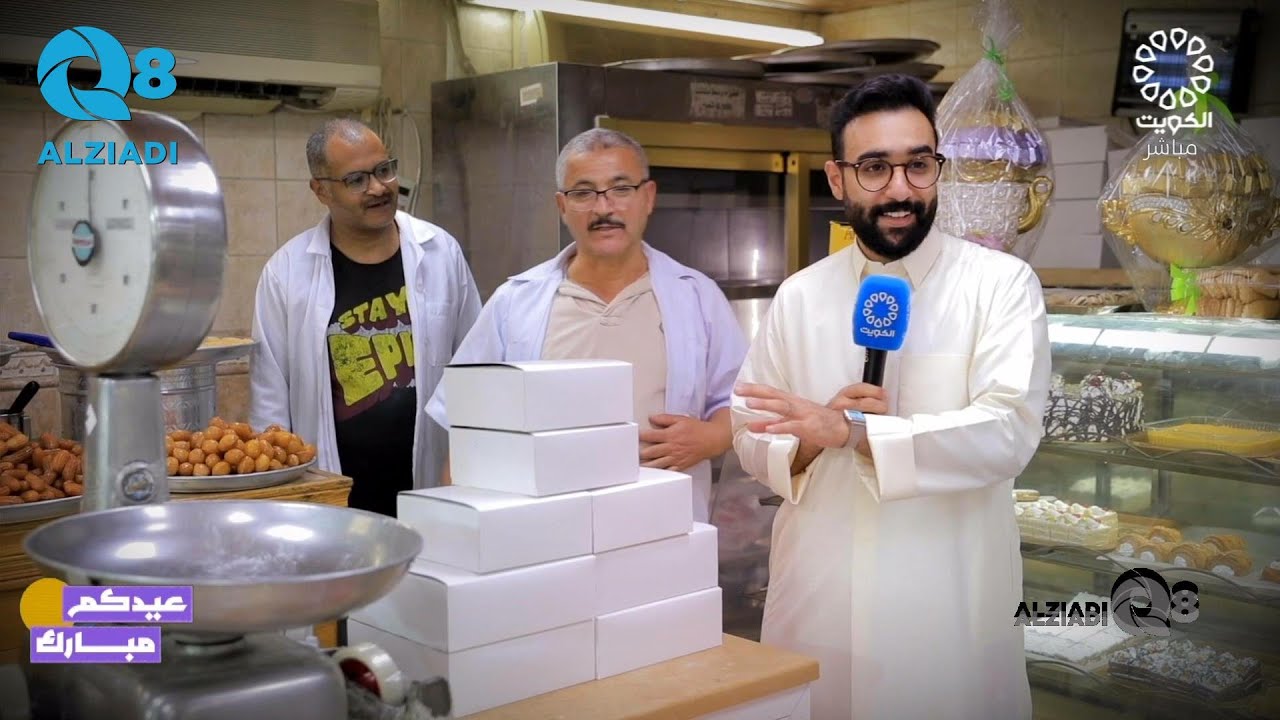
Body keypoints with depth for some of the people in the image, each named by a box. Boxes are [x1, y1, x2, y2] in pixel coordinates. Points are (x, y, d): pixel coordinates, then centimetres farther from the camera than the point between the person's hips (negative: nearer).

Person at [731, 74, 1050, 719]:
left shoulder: (1000, 283, -5)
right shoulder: (797, 297, 5)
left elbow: (1008, 432, -17)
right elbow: (751, 437, 7)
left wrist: (852, 432, -24)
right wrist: (810, 440, -14)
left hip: (949, 606, -3)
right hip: (817, 601, 3)